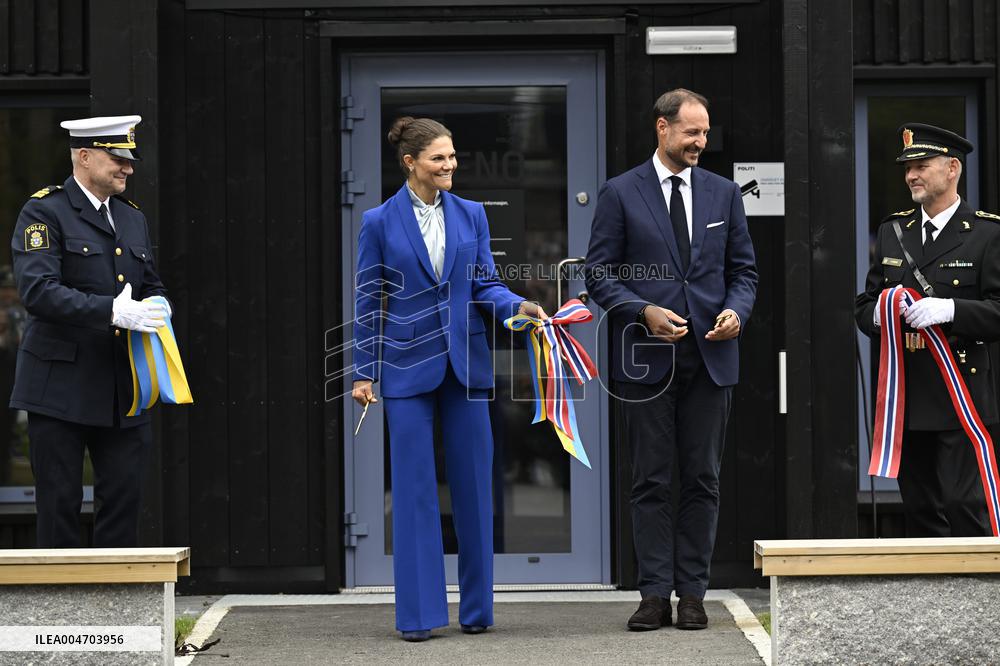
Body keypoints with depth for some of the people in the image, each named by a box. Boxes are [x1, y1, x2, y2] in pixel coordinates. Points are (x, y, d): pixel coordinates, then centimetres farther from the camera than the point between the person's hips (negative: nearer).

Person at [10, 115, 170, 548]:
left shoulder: (133, 218, 16)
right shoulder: (44, 212, -5)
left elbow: (151, 285, 25)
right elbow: (37, 290, -18)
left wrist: (156, 308, 0)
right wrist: (111, 312, -26)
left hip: (123, 391, 6)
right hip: (61, 386, -6)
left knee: (124, 495, 5)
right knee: (60, 502, 1)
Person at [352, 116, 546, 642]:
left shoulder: (471, 215, 7)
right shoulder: (380, 222, 0)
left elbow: (484, 284, 7)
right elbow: (368, 301, 2)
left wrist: (518, 305, -13)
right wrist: (364, 373, 0)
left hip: (465, 363, 3)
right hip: (409, 366, -3)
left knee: (474, 485, 5)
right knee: (414, 489, -1)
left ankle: (476, 608, 15)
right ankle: (418, 613, 6)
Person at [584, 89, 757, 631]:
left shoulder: (723, 193, 11)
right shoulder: (620, 194, 1)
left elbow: (743, 270, 13)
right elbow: (599, 274, -1)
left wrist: (736, 311, -7)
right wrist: (644, 312, -15)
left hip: (710, 356, 3)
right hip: (646, 357, -3)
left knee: (702, 480, 4)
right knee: (651, 481, 1)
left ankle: (692, 594, 10)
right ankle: (655, 594, 5)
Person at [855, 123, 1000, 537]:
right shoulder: (892, 231, 15)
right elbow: (864, 304, 17)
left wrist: (949, 310, -24)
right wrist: (877, 314, -6)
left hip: (960, 392, -5)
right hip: (907, 396, 5)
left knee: (964, 504, -10)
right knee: (919, 510, 8)